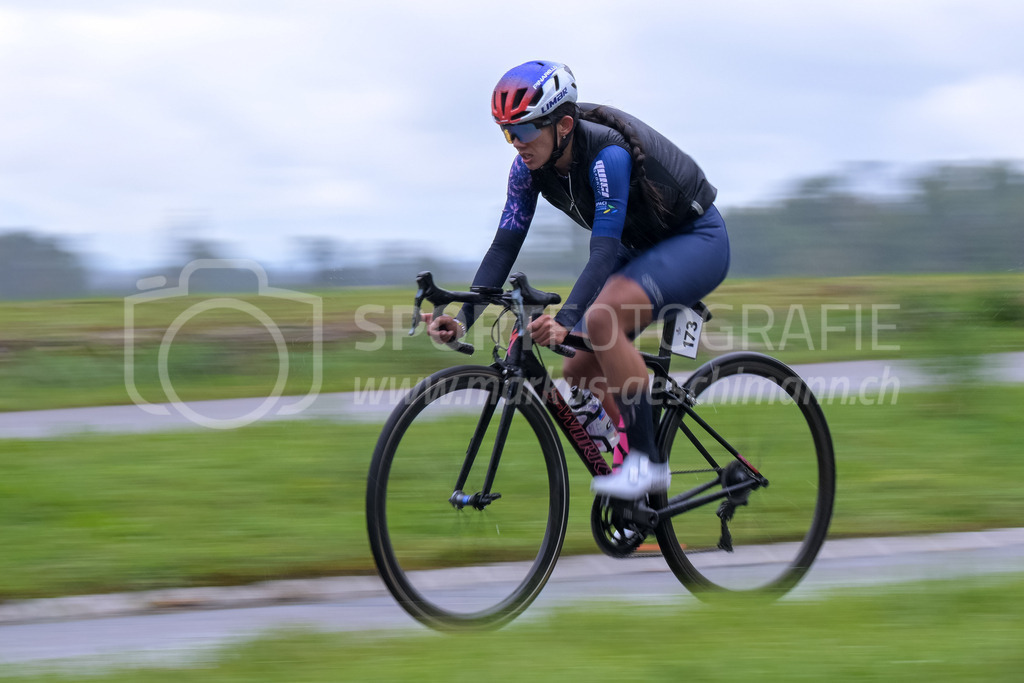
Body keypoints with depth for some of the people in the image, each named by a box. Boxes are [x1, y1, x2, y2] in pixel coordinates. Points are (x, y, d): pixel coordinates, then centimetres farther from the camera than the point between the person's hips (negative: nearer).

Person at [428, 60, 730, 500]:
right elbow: (505, 245, -11)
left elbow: (604, 252, -39)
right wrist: (463, 319, -24)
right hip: (642, 249, 8)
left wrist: (566, 321, -52)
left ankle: (646, 461, -23)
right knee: (579, 372, -1)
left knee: (601, 318, -32)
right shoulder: (531, 165, -11)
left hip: (697, 241, -8)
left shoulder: (607, 154, -32)